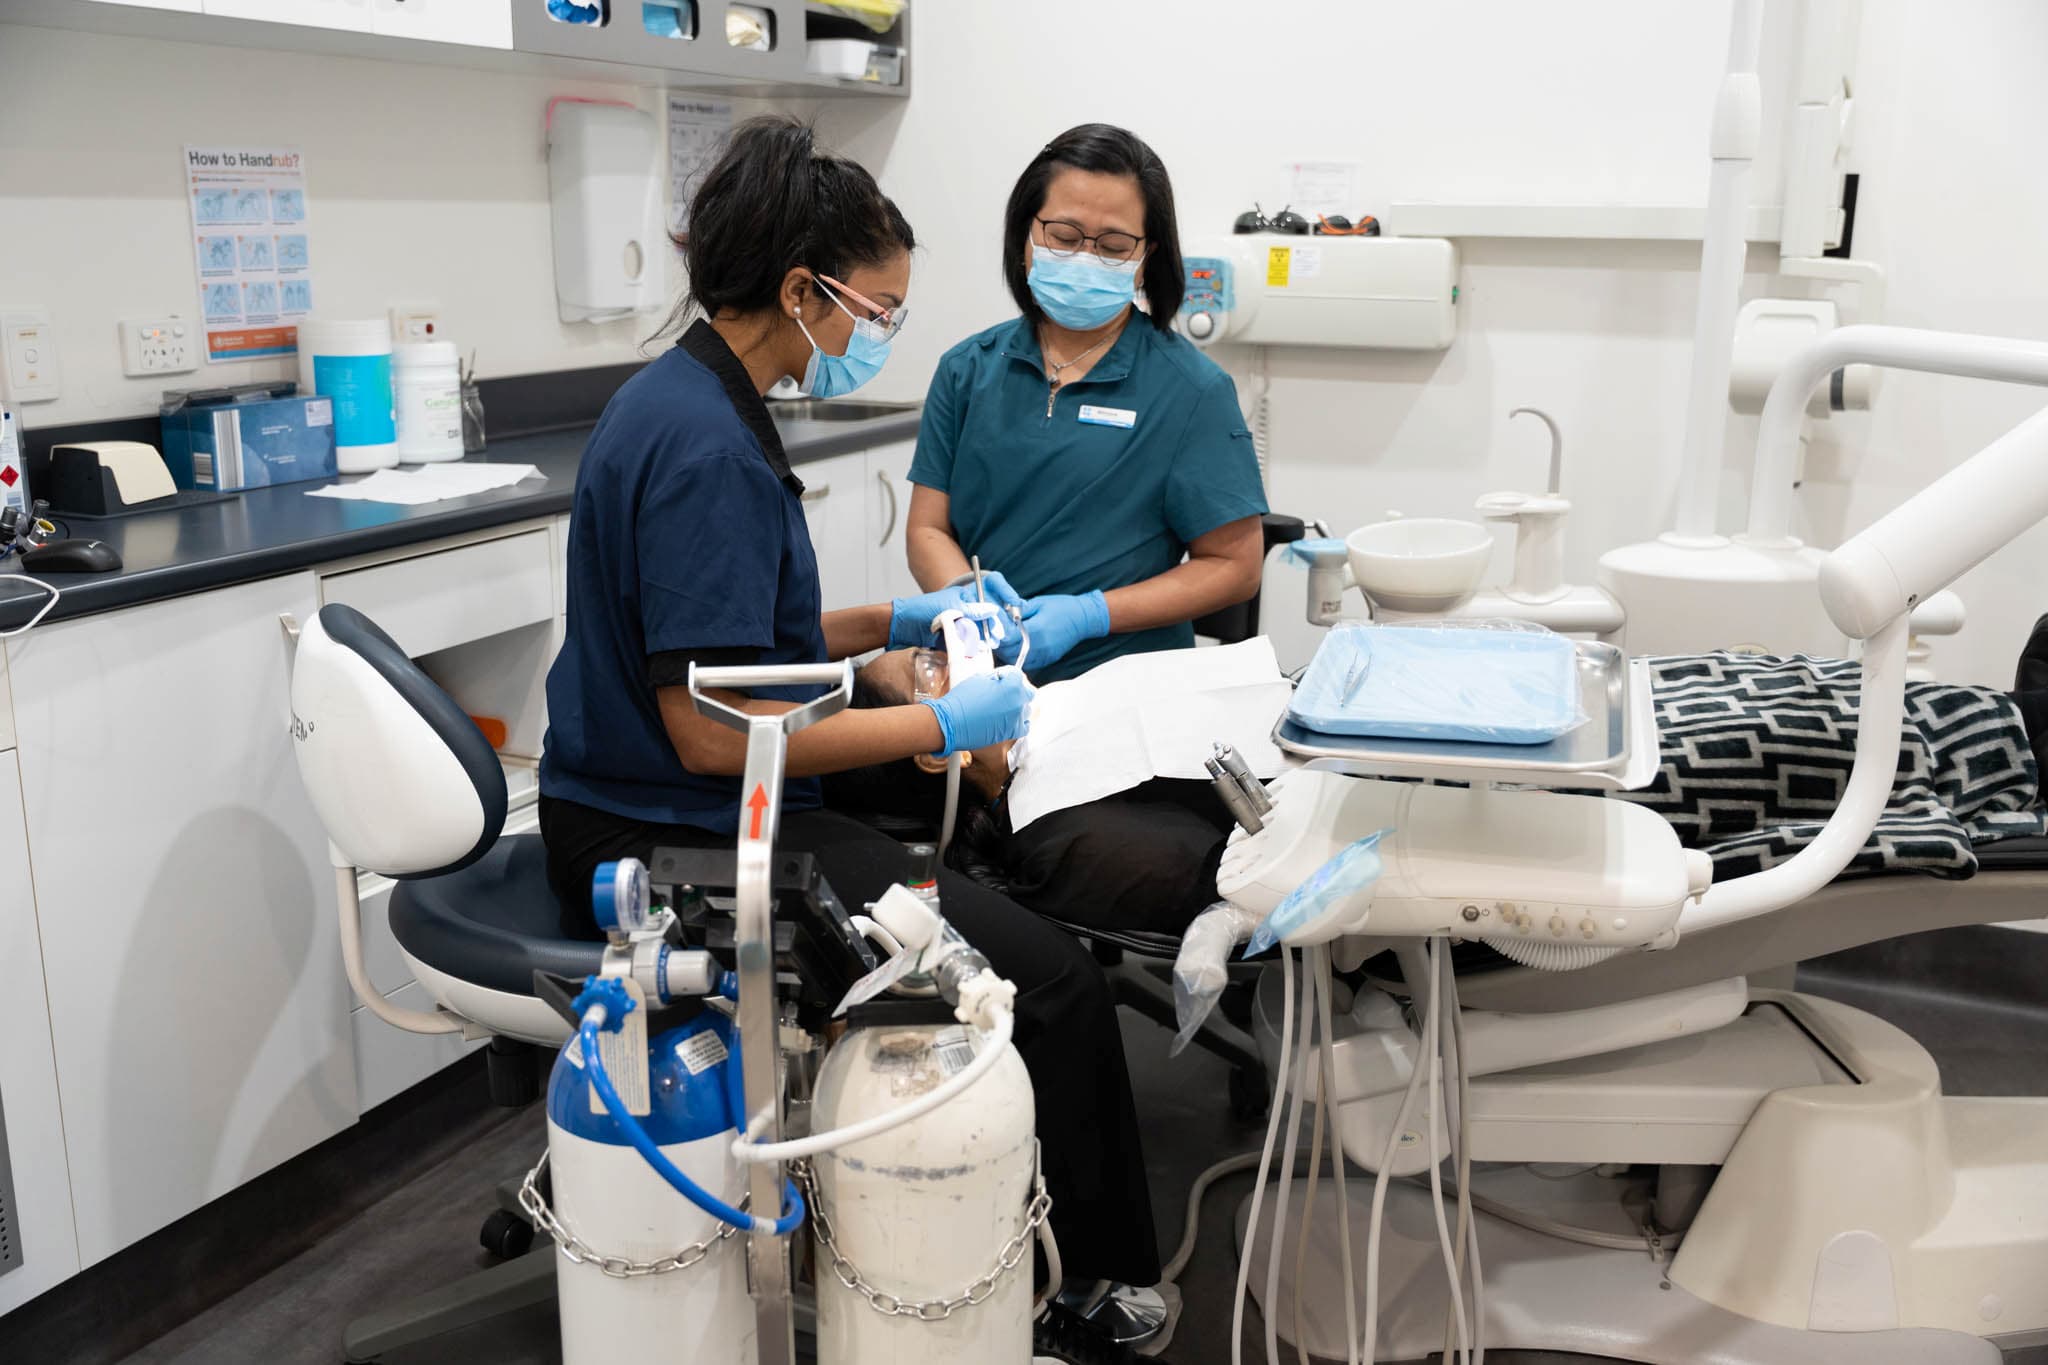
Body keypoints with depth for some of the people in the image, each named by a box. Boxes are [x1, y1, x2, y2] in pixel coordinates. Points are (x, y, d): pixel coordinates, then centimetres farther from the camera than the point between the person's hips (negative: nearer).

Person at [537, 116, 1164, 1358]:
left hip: (648, 819, 11)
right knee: (1052, 983, -15)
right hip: (681, 845, -11)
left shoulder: (684, 403, 10)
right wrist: (936, 725, -18)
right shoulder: (706, 448, -22)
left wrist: (902, 619, 10)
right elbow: (711, 731, -26)